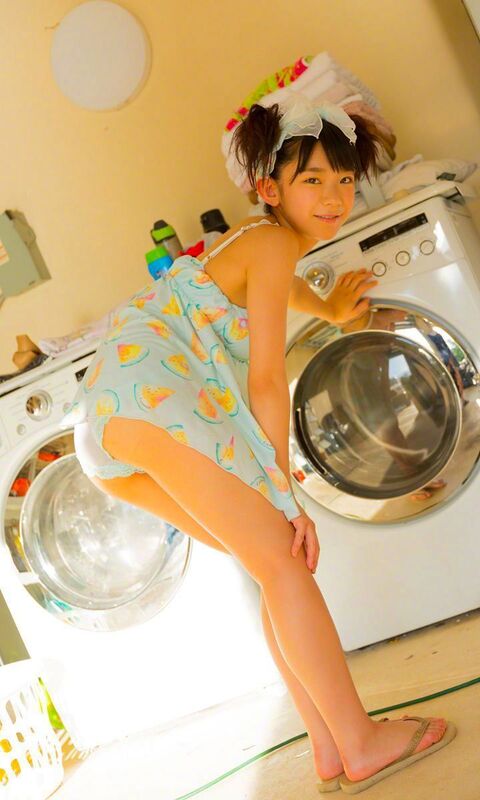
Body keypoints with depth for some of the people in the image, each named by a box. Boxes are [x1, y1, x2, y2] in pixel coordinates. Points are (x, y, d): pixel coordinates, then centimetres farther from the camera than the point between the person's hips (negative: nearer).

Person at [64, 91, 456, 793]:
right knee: (282, 559, -6)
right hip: (152, 393, -10)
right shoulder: (274, 242, -4)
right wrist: (285, 490, -5)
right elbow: (267, 379, -9)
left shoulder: (251, 239, 25)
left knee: (278, 559, 10)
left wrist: (329, 309, 64)